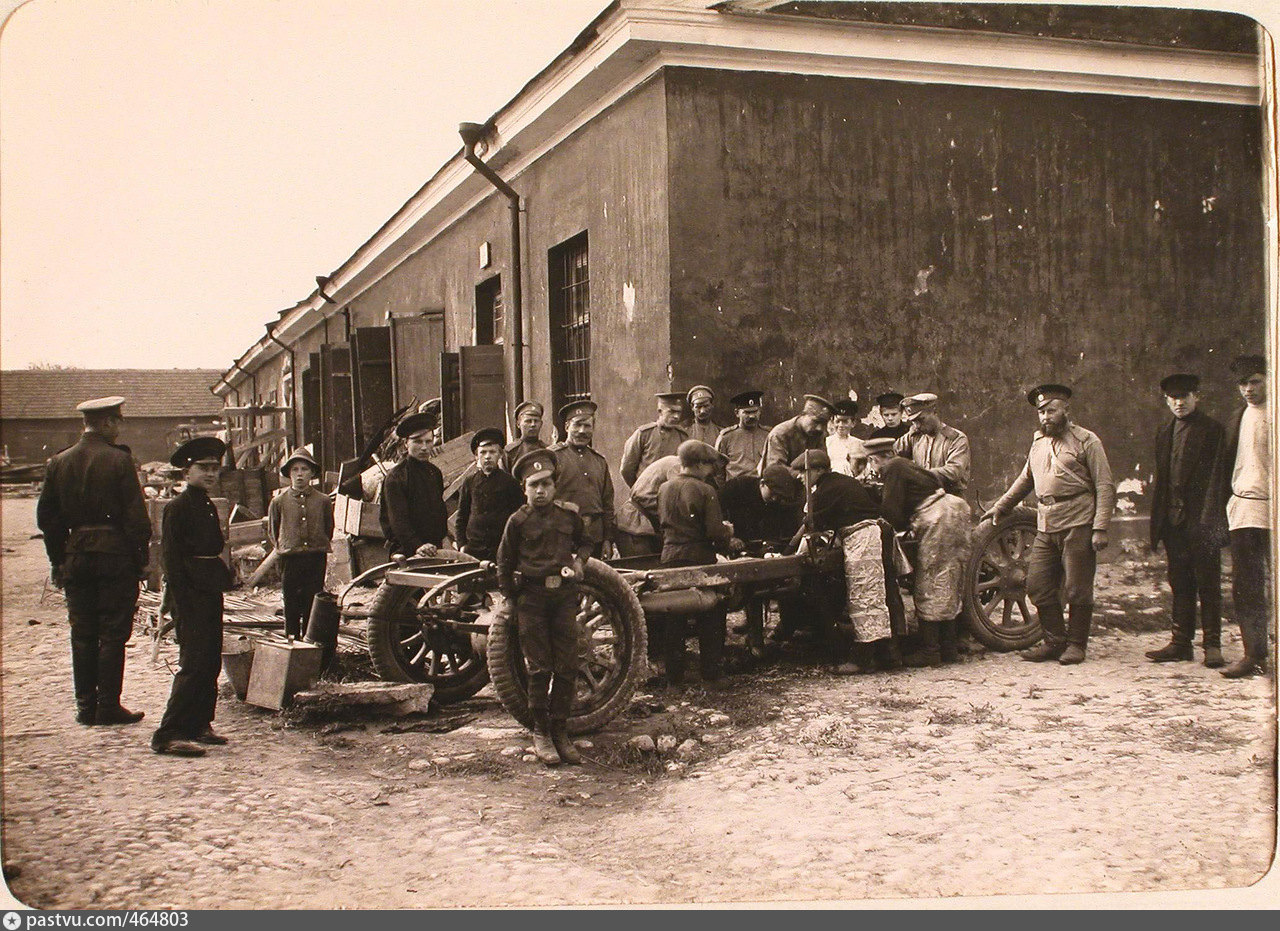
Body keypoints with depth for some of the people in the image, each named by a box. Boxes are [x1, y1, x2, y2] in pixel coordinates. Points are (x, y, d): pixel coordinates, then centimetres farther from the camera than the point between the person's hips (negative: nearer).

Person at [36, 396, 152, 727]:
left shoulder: (58, 463, 7)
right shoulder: (119, 460, -10)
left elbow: (46, 517, 9)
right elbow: (136, 517, -12)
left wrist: (59, 562, 15)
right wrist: (141, 557, -4)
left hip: (76, 558, 5)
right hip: (116, 556, -5)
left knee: (82, 636, 11)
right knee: (113, 634, 2)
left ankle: (86, 706, 16)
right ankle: (108, 706, 4)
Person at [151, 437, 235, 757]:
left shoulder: (209, 507, 17)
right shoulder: (177, 508, -9)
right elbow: (171, 557, -13)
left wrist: (223, 581, 16)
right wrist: (183, 602, -18)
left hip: (211, 593, 9)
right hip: (192, 595, -9)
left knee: (211, 662, 12)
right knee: (194, 663, -11)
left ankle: (199, 725, 21)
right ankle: (168, 735, -9)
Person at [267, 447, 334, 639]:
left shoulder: (323, 500, 4)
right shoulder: (279, 501, 3)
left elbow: (329, 529, 16)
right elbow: (271, 531, 15)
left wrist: (321, 547, 9)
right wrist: (283, 548, 9)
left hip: (316, 558, 0)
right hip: (289, 559, 0)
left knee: (313, 606, 3)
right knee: (291, 607, 3)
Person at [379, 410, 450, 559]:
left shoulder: (434, 472, 14)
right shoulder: (395, 477, -7)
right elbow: (398, 520, -15)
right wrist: (417, 546, -25)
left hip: (434, 549, 6)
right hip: (405, 551, -6)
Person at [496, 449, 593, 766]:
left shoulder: (569, 514, 5)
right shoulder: (518, 521, -2)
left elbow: (584, 542, 23)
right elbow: (504, 564, 5)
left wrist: (579, 560, 3)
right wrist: (514, 599, 2)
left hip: (564, 594, 3)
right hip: (531, 595, -3)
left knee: (567, 668, 3)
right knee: (540, 668, 0)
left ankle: (560, 731, 14)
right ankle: (540, 733, 12)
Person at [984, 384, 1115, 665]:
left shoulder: (1086, 440, -1)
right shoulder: (1039, 441, 18)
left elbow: (1105, 487, -5)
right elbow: (1026, 479, 32)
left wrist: (1100, 528, -13)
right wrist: (1001, 506, 31)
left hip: (1078, 525, -6)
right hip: (1045, 526, 6)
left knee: (1077, 589, -1)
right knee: (1038, 586, 4)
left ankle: (1076, 644, 12)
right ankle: (1055, 641, 16)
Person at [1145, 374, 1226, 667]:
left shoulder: (1212, 429, -3)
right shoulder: (1164, 431, 15)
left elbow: (1217, 475, -7)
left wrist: (1211, 517, -14)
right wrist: (1157, 520, 11)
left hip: (1201, 518, -6)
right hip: (1172, 519, 6)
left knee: (1208, 584, 0)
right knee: (1180, 584, 10)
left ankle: (1212, 645, 5)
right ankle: (1181, 642, 15)